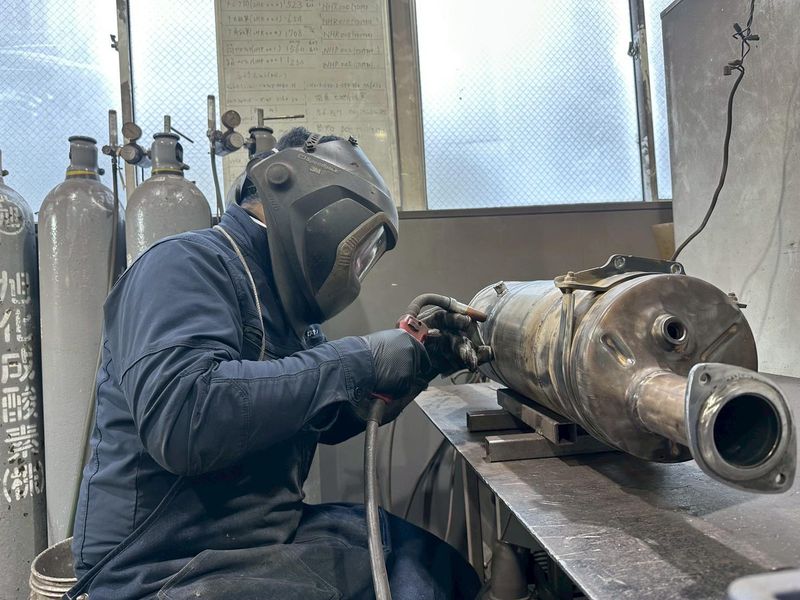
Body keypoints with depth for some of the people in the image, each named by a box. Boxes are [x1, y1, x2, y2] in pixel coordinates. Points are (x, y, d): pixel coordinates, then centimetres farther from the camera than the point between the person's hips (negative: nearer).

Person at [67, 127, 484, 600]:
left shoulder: (281, 303, 10)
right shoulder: (187, 262, -15)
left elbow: (329, 420, 17)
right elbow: (179, 423, -31)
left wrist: (420, 361, 2)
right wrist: (358, 362, -24)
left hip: (269, 538, 8)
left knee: (428, 547, 9)